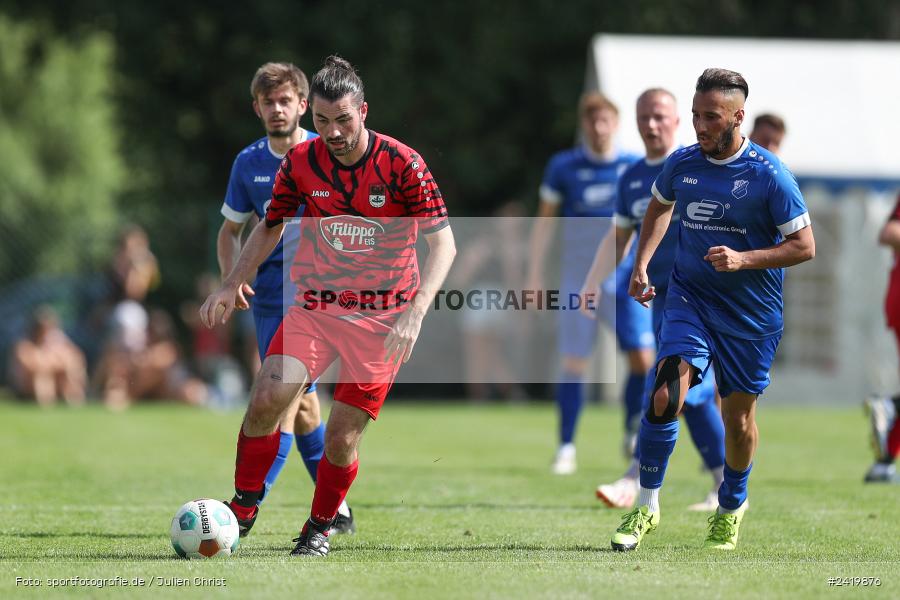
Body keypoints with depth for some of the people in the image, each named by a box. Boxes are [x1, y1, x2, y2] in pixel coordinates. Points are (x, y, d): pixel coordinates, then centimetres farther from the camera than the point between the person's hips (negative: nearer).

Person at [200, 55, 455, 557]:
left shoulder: (402, 164, -15)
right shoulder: (301, 163, -4)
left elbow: (443, 242, -16)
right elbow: (270, 227, 13)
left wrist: (416, 311, -29)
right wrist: (233, 284, 0)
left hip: (383, 317, -2)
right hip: (315, 305, 2)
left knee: (343, 434, -5)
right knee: (267, 399, -18)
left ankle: (320, 528, 20)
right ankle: (243, 507, 0)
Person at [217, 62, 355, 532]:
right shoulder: (249, 163, 8)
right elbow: (230, 230, 17)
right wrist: (231, 277, -1)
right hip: (268, 295, 5)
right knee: (302, 405, 10)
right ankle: (337, 510, 22)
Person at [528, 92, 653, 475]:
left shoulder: (635, 167, 3)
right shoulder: (564, 167, 1)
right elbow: (545, 219, 7)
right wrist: (535, 274, 4)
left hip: (625, 281, 1)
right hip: (578, 282, -1)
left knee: (643, 359, -10)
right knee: (574, 364, -3)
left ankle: (633, 435, 11)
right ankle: (566, 448, 7)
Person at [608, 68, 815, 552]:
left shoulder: (769, 175, -13)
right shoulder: (681, 164, 0)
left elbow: (804, 247, -9)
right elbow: (659, 207, 23)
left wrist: (743, 259, -22)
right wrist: (641, 265, 10)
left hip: (751, 313, -2)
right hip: (689, 298, 2)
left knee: (738, 420, 8)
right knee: (665, 396, -19)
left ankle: (731, 505, 35)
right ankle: (646, 507, -8)